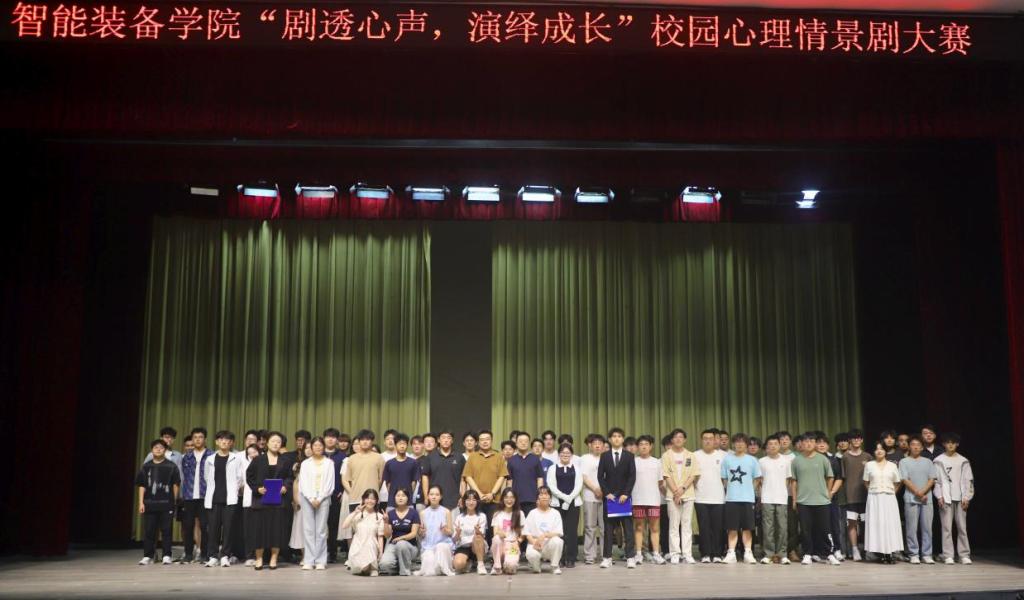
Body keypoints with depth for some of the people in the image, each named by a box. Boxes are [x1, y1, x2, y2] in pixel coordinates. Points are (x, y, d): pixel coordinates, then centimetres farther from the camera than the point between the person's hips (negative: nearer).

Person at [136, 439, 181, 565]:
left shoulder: (171, 466, 1)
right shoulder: (146, 466, 7)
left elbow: (176, 484, 3)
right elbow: (141, 486, 8)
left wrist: (174, 501, 0)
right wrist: (141, 502, 2)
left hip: (166, 504, -2)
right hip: (149, 504, 2)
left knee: (166, 531, 2)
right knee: (149, 531, 4)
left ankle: (166, 556, 8)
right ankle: (147, 556, 12)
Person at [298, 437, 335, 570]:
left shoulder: (329, 463, 8)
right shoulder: (305, 463, 11)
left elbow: (329, 483, 2)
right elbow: (303, 483, 3)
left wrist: (319, 499, -7)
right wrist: (312, 499, -8)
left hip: (323, 498, -1)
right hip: (307, 498, 1)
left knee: (321, 529, -4)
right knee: (308, 529, -3)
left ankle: (320, 561, -1)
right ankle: (308, 560, -1)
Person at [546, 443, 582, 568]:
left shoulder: (577, 469, 10)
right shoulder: (553, 469, 7)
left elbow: (579, 486, 1)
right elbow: (552, 486, -2)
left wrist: (569, 498, -13)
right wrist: (564, 497, -14)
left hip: (573, 503, 1)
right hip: (557, 503, 0)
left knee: (572, 531, -2)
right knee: (559, 531, -3)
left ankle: (571, 559, 4)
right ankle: (560, 558, 5)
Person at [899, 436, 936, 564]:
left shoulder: (928, 462, 14)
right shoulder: (904, 462, 5)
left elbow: (932, 480, 6)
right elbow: (905, 480, -3)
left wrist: (923, 492, -10)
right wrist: (918, 493, -12)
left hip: (927, 499, 3)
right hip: (911, 499, -2)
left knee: (927, 527, 1)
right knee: (912, 528, -2)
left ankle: (927, 554, 6)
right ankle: (914, 555, 2)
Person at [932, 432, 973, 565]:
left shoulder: (963, 461, 10)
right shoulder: (939, 461, 6)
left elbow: (968, 480, 7)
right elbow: (936, 480, 3)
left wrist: (966, 497, -1)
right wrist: (939, 497, -6)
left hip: (960, 498, 1)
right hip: (945, 498, -1)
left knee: (962, 527, 1)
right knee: (947, 527, -3)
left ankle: (964, 555, 6)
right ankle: (948, 556, -1)